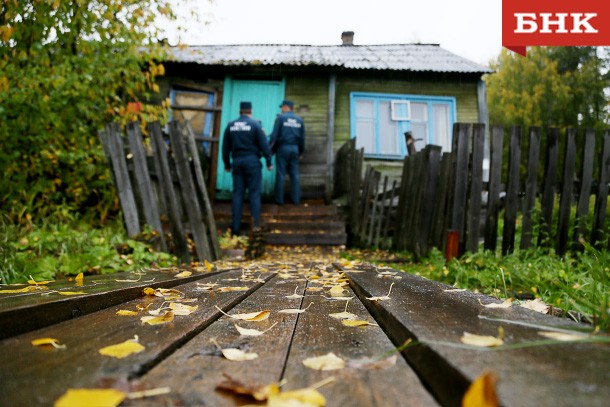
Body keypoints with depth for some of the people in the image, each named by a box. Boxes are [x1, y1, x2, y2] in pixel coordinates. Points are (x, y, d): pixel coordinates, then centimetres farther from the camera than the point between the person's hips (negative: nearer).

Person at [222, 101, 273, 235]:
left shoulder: (230, 125, 8)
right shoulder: (255, 124, -4)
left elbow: (225, 147, 13)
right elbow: (264, 144, -8)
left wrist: (227, 164, 21)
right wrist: (269, 161, -1)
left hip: (237, 161, 4)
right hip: (252, 160, -3)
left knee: (237, 192, 6)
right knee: (254, 192, 1)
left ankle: (236, 225, 6)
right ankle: (255, 223, -1)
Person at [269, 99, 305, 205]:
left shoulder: (281, 118, -3)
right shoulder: (299, 120, 10)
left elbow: (274, 135, -9)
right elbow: (302, 138, 12)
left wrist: (271, 149, -4)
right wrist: (301, 152, 20)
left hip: (282, 148, -4)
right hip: (295, 149, 4)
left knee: (280, 174, 0)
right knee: (295, 174, 7)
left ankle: (279, 199, 3)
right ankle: (296, 199, 8)